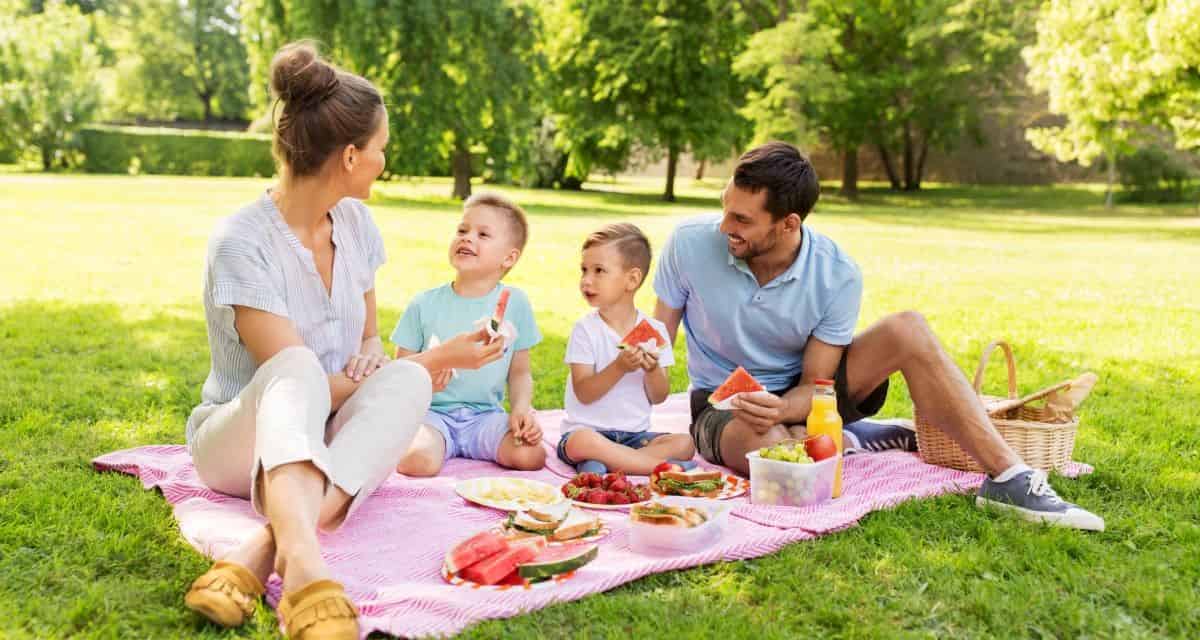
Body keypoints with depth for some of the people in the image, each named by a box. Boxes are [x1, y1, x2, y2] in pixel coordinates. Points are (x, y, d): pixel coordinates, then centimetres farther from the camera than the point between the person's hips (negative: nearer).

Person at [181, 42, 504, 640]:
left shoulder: (355, 221, 2)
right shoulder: (242, 242, -18)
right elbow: (294, 376, -21)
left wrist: (378, 363, -12)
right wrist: (435, 359, -15)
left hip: (328, 445, 5)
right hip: (241, 438, -4)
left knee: (407, 380, -27)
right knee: (298, 370, -36)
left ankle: (262, 551, -42)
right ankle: (303, 563, -59)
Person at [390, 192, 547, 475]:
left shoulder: (514, 302, 3)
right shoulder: (425, 304, 0)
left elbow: (519, 372, 8)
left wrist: (522, 409, -10)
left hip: (486, 414, 2)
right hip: (433, 412, -2)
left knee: (530, 456, -24)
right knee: (418, 462, -33)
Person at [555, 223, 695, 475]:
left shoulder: (654, 329, 2)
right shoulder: (586, 329, -5)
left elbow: (658, 398, 4)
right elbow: (584, 394, -11)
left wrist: (653, 370, -17)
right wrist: (619, 368, -25)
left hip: (635, 434, 3)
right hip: (588, 430, -3)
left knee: (684, 443, -21)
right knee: (582, 442, -37)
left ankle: (602, 463, -23)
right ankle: (666, 467, -28)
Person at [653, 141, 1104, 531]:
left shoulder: (837, 276, -19)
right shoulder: (690, 244, -19)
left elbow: (814, 384, -15)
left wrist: (780, 409, -38)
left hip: (800, 396, 2)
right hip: (723, 404, -1)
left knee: (907, 329, -24)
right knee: (768, 447, -41)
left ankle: (1008, 478, -22)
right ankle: (854, 440, -7)